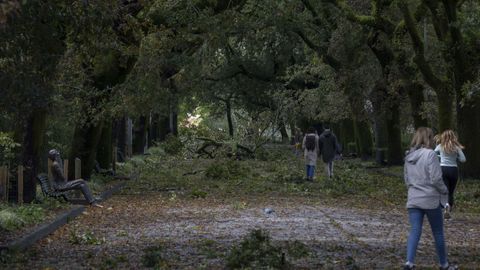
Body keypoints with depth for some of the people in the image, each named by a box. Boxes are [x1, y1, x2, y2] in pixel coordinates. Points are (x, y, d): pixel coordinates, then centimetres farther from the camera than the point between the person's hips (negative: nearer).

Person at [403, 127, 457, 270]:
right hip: (431, 199, -5)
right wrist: (445, 191, -1)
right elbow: (436, 179, -16)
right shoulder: (430, 154, -14)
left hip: (413, 199, 5)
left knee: (414, 231, 2)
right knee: (438, 233, 9)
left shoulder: (409, 156, 8)